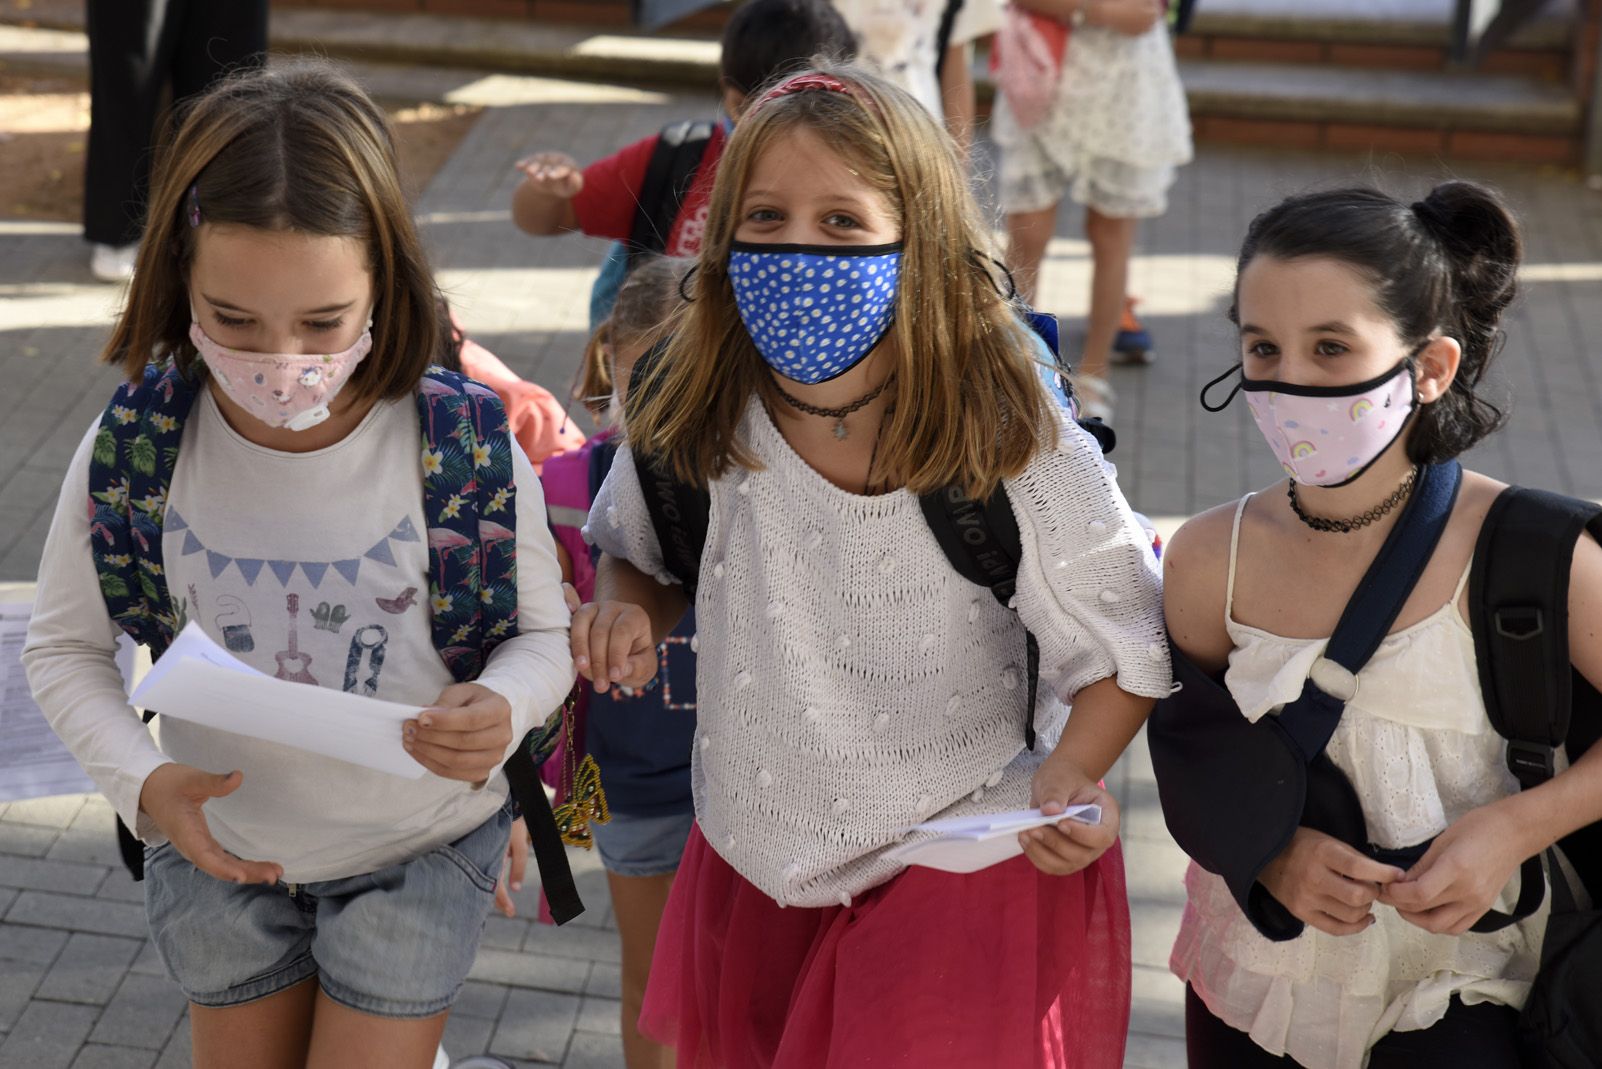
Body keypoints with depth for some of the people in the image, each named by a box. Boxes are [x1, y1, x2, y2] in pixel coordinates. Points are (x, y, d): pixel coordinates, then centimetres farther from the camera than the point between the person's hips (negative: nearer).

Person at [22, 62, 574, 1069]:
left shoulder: (466, 447, -22)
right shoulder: (133, 450, -18)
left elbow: (542, 633, -8)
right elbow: (66, 647, -4)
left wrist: (501, 710, -30)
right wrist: (144, 781, -20)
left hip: (416, 852, -2)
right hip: (219, 850, 3)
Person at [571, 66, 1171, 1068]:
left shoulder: (1020, 451, -21)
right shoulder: (692, 424, -11)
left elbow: (1129, 650, -8)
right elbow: (640, 557, 10)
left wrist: (1065, 781, -25)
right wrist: (627, 608, -12)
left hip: (966, 865, -4)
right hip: (757, 857, 4)